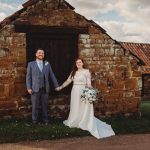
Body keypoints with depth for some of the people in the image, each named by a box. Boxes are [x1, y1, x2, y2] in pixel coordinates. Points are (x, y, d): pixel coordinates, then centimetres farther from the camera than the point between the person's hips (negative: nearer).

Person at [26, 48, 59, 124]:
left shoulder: (47, 64, 10)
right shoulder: (31, 64, 4)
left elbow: (52, 75, 10)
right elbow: (28, 76, 2)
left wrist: (56, 86, 6)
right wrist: (29, 88, -7)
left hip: (45, 89, 2)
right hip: (35, 89, -2)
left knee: (45, 105, 8)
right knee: (35, 106, 3)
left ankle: (45, 119, 20)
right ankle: (35, 120, 15)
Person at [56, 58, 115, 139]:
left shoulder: (86, 71, -4)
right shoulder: (73, 72, 12)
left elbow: (89, 83, -7)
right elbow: (68, 81, 14)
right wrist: (60, 87, 12)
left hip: (82, 91, -5)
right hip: (74, 91, 5)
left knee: (83, 109, 0)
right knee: (75, 108, 10)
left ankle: (84, 123, 7)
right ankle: (74, 122, 19)